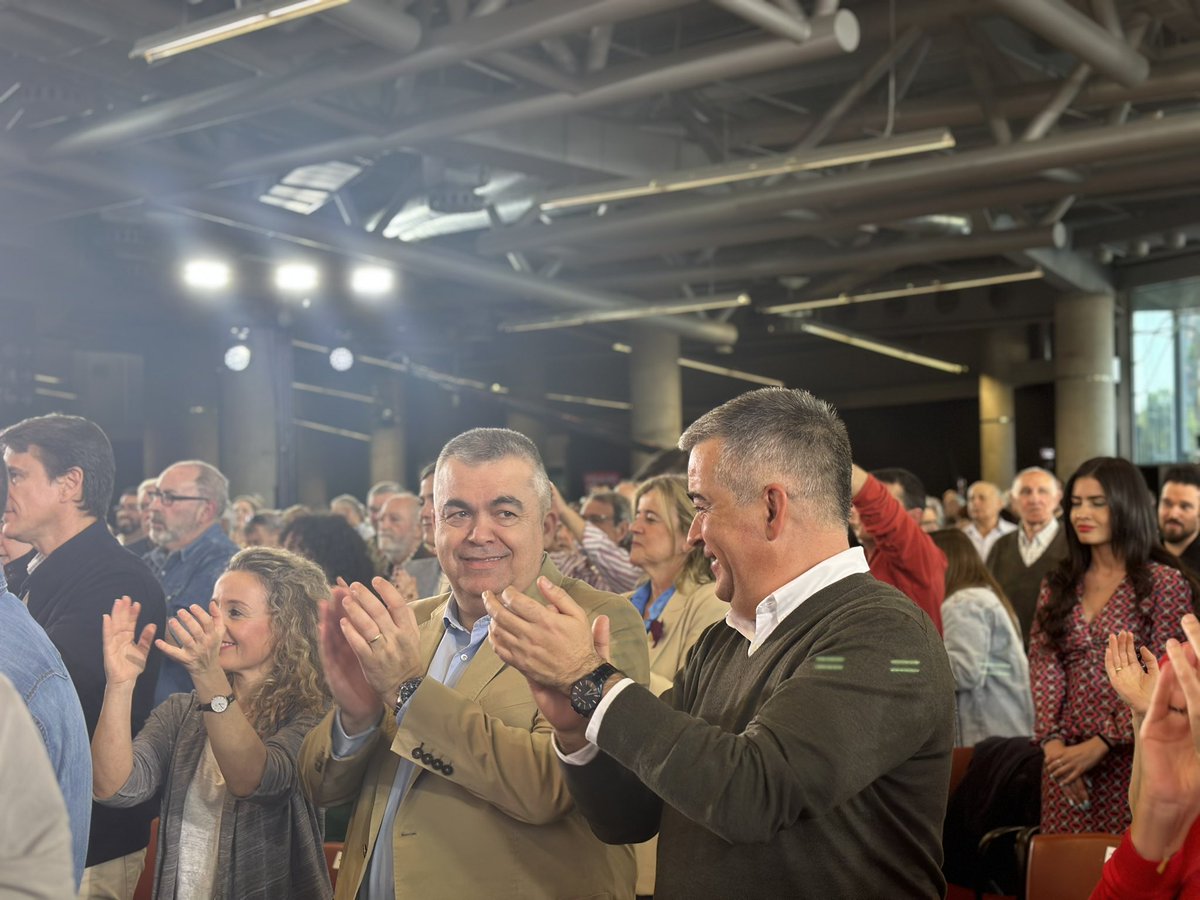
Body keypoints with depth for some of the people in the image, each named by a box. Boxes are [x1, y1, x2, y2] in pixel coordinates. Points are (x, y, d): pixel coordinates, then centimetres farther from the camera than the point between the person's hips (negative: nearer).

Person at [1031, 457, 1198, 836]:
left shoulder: (1165, 582, -4)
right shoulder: (1059, 584, 9)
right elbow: (1043, 665, 2)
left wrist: (1099, 744, -15)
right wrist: (1053, 743, -12)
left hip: (1134, 759, -4)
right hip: (1066, 760, 4)